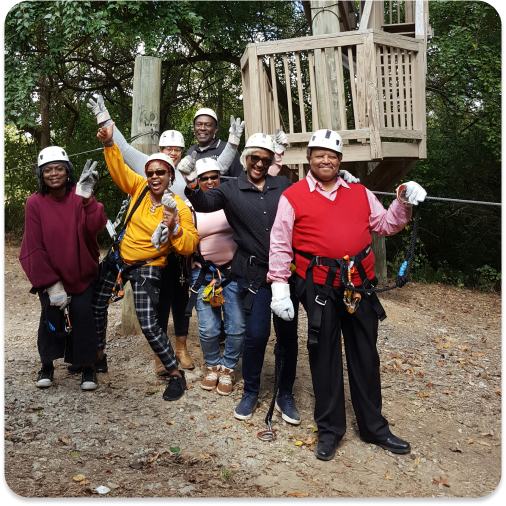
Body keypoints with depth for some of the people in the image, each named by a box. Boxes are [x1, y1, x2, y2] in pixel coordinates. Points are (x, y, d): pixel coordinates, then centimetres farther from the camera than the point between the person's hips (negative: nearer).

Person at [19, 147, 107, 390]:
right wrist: (51, 285, -13)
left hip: (83, 275, 0)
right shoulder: (35, 203, -8)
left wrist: (87, 198, -40)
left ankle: (88, 368, 12)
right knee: (52, 317, -7)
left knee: (83, 315, -8)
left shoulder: (79, 197, -7)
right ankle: (47, 366, 19)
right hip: (50, 275, 0)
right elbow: (34, 248, -9)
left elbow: (95, 227, -25)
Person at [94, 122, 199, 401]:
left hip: (146, 267, -6)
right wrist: (109, 143, -23)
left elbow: (189, 246, -20)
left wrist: (174, 228, -35)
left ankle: (176, 374, 5)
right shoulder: (140, 188, -6)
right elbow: (119, 168, -8)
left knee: (149, 326, -14)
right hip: (119, 257, 6)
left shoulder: (179, 207, -18)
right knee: (96, 305, 19)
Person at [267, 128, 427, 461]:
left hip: (360, 287, 4)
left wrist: (404, 204, -1)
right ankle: (330, 429, 24)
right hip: (320, 290, -3)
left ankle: (374, 427, 30)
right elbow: (280, 245, -2)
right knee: (325, 357, 7)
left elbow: (385, 225, 17)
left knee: (366, 357, 13)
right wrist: (280, 287, -8)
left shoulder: (359, 193, 13)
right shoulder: (293, 197, 1)